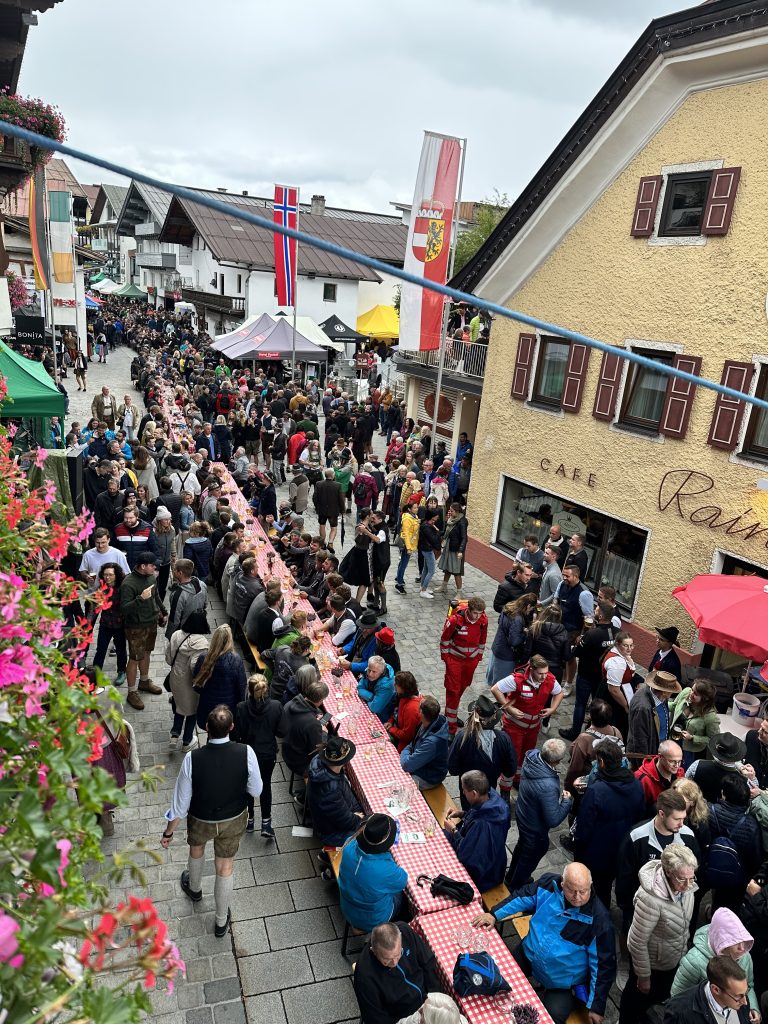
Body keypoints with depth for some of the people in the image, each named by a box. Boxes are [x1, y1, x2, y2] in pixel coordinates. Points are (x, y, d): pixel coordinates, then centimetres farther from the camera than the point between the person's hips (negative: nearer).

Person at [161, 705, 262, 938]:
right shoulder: (246, 753, -31)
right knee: (225, 868, 22)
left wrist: (168, 832, -3)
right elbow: (256, 791, -14)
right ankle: (221, 921, 43)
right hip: (234, 820, 0)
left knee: (196, 848, 34)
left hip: (201, 821, 0)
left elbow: (181, 803, -20)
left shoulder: (192, 759, -33)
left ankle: (194, 889, 63)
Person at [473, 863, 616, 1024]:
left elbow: (603, 964, -17)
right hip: (528, 955, 4)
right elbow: (521, 898, 1)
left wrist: (596, 1007, -13)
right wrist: (494, 914, -4)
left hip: (563, 981, -4)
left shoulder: (598, 919, -27)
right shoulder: (549, 883, -16)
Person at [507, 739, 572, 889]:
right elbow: (553, 820, -33)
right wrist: (567, 800, -17)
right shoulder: (548, 786, -44)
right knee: (529, 859, 22)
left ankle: (511, 878, 59)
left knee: (522, 847, 34)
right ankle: (514, 889, 48)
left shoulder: (532, 755, -23)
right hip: (535, 829, -7)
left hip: (522, 815, 7)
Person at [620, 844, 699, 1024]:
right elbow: (638, 943, -27)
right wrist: (643, 976, -15)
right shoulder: (650, 898, -41)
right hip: (652, 962, -6)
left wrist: (683, 945, 15)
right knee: (639, 998, 21)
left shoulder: (685, 884, -20)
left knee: (661, 996, 30)